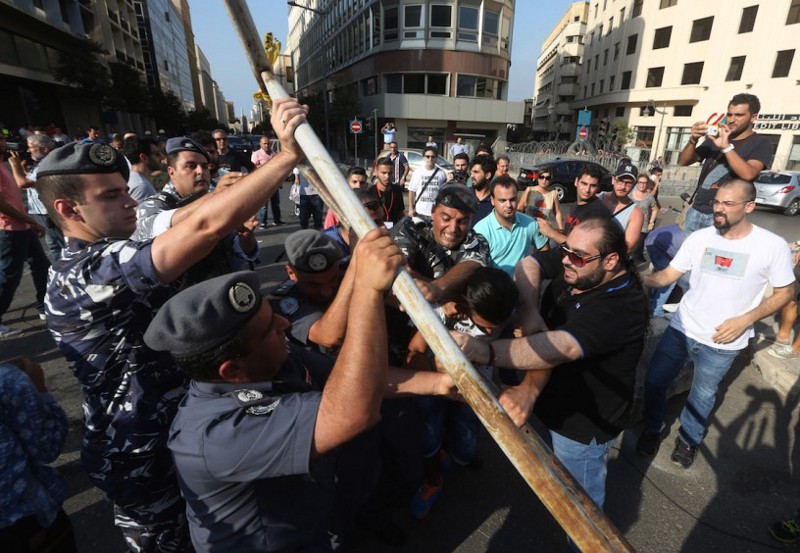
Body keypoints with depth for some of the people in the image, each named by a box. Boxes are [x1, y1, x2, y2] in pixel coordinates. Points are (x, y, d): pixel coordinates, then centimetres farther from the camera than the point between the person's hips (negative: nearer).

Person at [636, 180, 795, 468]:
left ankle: (689, 439, 45)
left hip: (722, 342, -2)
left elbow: (784, 292, -2)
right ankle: (654, 428, 35)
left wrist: (745, 320, -16)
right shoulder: (699, 237, -6)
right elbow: (668, 275, -4)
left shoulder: (773, 246, -11)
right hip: (681, 328, 2)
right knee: (654, 382, 7)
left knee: (703, 395, 17)